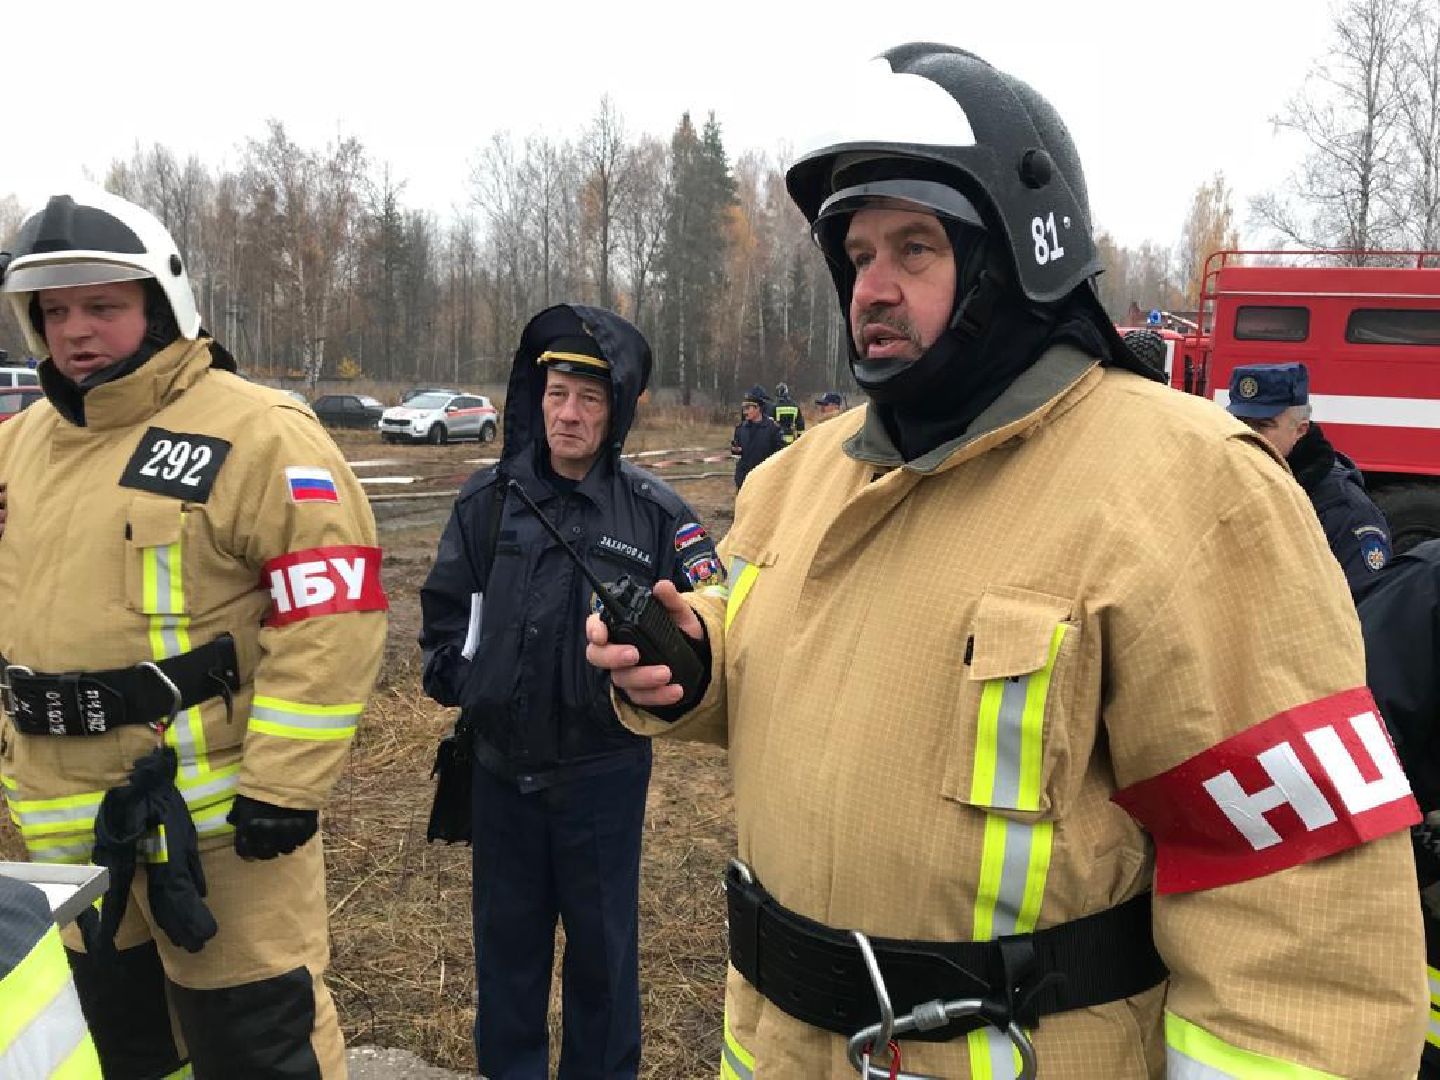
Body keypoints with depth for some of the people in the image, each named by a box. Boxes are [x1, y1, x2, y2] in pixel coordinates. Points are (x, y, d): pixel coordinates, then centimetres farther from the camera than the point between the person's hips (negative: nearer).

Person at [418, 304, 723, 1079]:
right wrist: (459, 679, -2)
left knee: (602, 944, 14)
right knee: (507, 940, 18)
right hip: (500, 767, 3)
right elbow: (443, 608, 10)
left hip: (603, 772, -2)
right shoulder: (489, 498, -1)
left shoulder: (653, 512, -7)